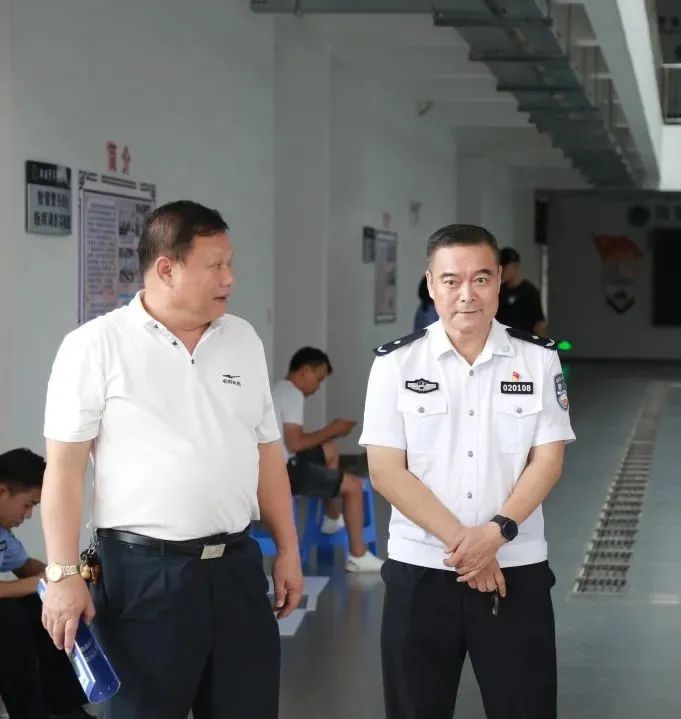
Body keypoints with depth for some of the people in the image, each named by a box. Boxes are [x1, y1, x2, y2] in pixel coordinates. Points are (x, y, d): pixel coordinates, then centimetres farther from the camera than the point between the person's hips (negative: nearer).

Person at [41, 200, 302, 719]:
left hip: (236, 565, 5)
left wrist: (288, 549, 12)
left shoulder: (243, 340, 9)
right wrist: (63, 574, -12)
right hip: (144, 571, -5)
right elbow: (65, 467, -8)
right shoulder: (96, 346, -7)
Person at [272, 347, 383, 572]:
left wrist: (329, 431, 10)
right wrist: (331, 431, -9)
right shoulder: (293, 394, -14)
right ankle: (358, 556, 0)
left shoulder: (279, 390, 17)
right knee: (353, 484, -2)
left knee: (330, 450, 28)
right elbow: (295, 443, -21)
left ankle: (333, 519, 36)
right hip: (283, 471, -10)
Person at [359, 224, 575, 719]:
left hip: (516, 569, 0)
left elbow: (548, 460, 0)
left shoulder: (538, 359, 2)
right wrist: (459, 540, -14)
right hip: (420, 570, 0)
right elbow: (386, 472, -6)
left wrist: (495, 532, -15)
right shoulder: (396, 363, -2)